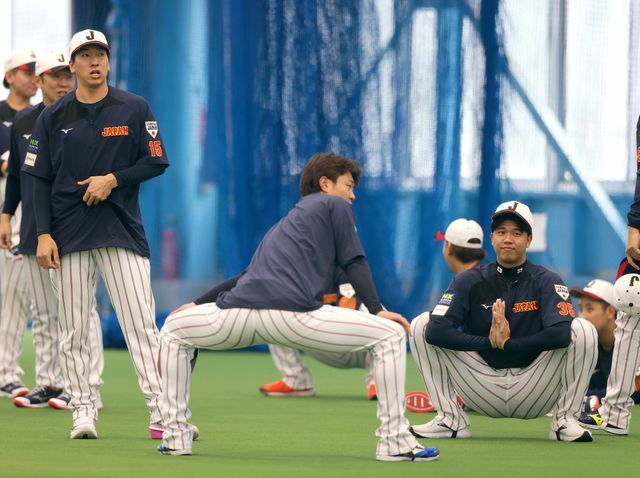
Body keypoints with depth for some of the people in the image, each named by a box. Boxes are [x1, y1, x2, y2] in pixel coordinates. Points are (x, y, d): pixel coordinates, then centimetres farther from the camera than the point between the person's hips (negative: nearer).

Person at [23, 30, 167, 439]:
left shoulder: (134, 109, 5)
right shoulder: (53, 117, 7)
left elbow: (157, 162, 4)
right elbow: (40, 180, 6)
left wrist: (113, 179, -11)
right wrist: (44, 234, -3)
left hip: (122, 230, -1)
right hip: (70, 235, 1)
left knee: (141, 323, -8)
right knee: (73, 329, 0)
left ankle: (160, 410, -10)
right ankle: (84, 410, 5)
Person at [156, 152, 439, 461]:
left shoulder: (283, 224, 38)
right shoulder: (334, 205, 20)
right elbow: (354, 262, 8)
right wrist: (377, 310, 4)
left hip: (240, 314, 6)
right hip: (293, 312, -6)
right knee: (390, 335, 2)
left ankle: (175, 436, 20)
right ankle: (394, 442, -4)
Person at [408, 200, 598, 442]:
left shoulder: (546, 281, -5)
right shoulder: (470, 281, 0)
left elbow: (560, 334, -25)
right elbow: (436, 331, -16)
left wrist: (507, 343, -21)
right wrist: (488, 342, -18)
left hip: (532, 392, -2)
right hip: (485, 390, 2)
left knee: (583, 330, -22)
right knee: (424, 323, -10)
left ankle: (565, 420, -9)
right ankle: (450, 419, -5)